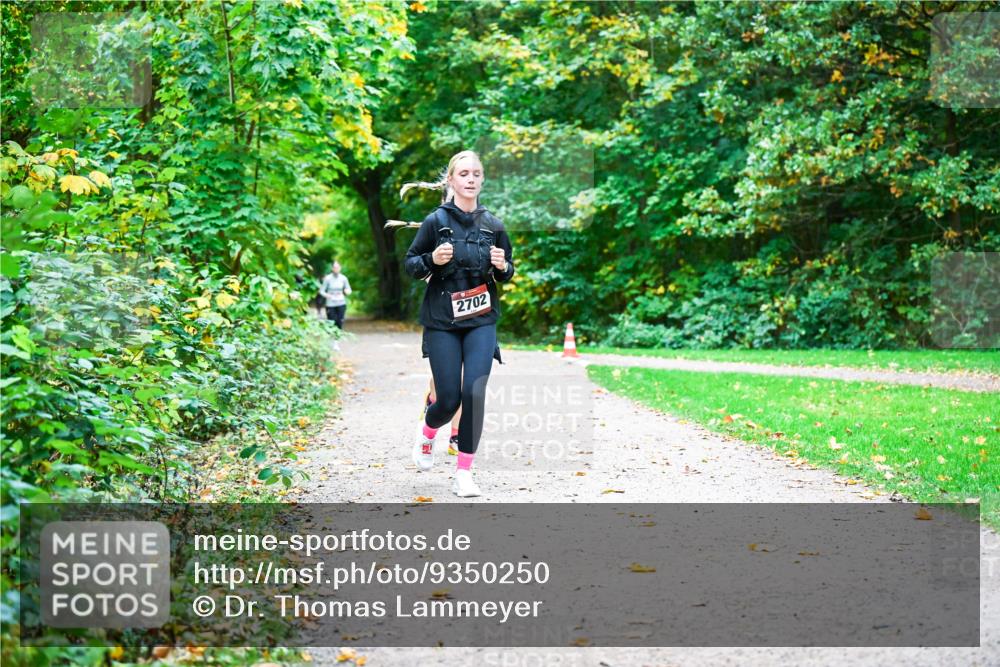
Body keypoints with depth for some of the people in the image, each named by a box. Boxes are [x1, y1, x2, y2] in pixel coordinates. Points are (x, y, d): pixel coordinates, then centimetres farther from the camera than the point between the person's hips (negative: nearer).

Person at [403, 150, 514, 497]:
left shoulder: (493, 225, 5)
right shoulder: (436, 221, -3)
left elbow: (508, 273, 15)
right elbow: (410, 264, 2)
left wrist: (503, 266, -8)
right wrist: (432, 260, -18)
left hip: (482, 322, 2)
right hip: (442, 322, -2)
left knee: (474, 394, -13)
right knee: (448, 400, -2)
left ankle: (463, 472, 0)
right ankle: (427, 433, 35)